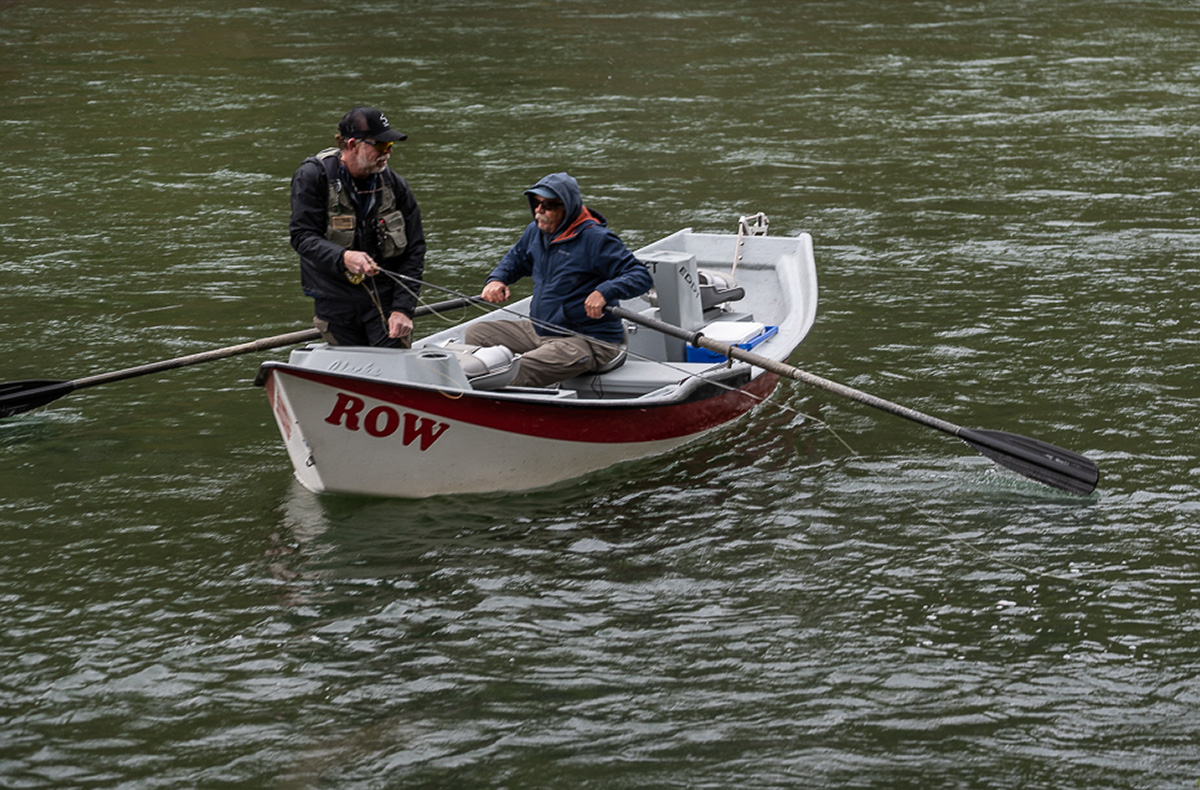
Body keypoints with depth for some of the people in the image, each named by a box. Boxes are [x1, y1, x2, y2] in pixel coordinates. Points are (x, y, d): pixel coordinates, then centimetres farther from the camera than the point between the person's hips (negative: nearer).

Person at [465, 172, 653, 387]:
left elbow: (642, 276, -19)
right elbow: (515, 259, 30)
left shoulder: (595, 239, -16)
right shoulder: (535, 232, 7)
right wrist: (496, 279, 7)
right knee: (476, 333, 4)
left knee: (520, 371, -31)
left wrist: (604, 292, -36)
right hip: (539, 329, 9)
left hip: (588, 341, -9)